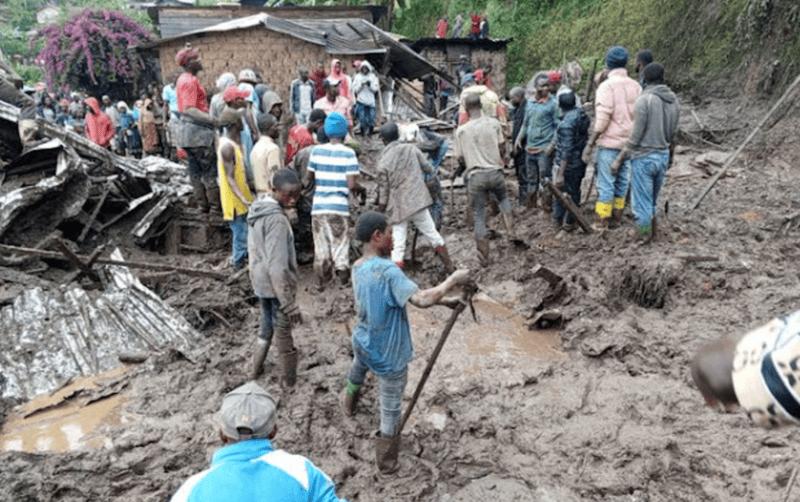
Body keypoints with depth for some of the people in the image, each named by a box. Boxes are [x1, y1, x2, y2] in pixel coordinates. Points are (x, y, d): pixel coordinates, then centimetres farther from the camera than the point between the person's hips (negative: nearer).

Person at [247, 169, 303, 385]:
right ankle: (290, 379, 27)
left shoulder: (257, 209, 1)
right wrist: (290, 303, -27)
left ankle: (256, 369, 40)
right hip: (277, 285, -8)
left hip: (259, 281, 8)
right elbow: (277, 266, -30)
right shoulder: (277, 219, -28)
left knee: (266, 327, 26)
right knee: (283, 333, 10)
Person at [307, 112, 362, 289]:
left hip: (318, 206, 4)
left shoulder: (317, 150, 3)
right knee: (340, 244, 8)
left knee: (321, 246, 13)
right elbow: (352, 185, -11)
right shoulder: (348, 153, -7)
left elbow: (309, 177, 12)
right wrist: (362, 189, 9)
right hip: (339, 206, -3)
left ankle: (321, 281, 21)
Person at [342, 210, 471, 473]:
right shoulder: (387, 270, -29)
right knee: (391, 407, 12)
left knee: (357, 372, 37)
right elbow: (421, 300, -40)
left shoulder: (358, 268, -1)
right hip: (388, 355, -8)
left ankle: (349, 403, 68)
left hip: (363, 343, 8)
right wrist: (452, 280, -25)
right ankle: (386, 459, 31)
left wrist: (441, 299, 3)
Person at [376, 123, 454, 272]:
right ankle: (449, 268, 21)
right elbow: (428, 168, 6)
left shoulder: (383, 162, -8)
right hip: (418, 200, 2)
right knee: (433, 234, 14)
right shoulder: (411, 149, -2)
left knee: (398, 244, 2)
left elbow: (383, 189, -4)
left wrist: (381, 208, 8)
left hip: (398, 206, -2)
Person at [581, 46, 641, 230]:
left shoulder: (607, 85, -11)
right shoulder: (636, 86, 5)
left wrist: (589, 144, -12)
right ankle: (618, 215, 27)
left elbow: (601, 119, -16)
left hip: (610, 142, -5)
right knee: (623, 179, 15)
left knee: (606, 182, 0)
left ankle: (602, 220, 4)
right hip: (629, 142, 6)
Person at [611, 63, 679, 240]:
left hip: (643, 157, -6)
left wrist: (619, 159, -11)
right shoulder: (673, 99, 4)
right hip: (663, 156, 7)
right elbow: (673, 133, 10)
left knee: (642, 201, 3)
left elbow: (635, 136, -17)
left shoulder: (644, 99, -16)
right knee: (653, 200, 19)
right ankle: (652, 232, 29)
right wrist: (670, 156, 24)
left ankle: (644, 237, 11)